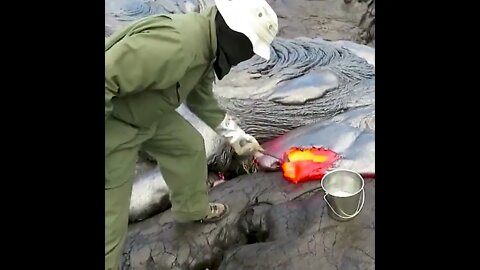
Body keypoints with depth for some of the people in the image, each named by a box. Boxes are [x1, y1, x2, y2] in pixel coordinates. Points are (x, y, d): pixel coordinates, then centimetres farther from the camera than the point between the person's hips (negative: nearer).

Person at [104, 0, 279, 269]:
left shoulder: (208, 45, -1)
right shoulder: (175, 43, -34)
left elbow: (202, 99, 13)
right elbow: (105, 78, -34)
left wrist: (236, 135, 14)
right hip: (112, 120, -9)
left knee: (190, 145, 18)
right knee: (111, 210, -1)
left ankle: (193, 209, 39)